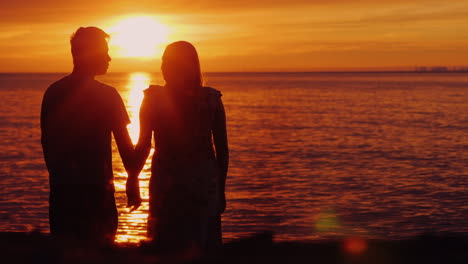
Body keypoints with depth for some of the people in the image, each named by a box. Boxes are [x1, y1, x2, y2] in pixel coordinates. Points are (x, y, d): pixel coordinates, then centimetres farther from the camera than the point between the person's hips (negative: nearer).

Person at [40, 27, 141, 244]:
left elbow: (46, 141, 11)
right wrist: (133, 180, 5)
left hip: (61, 187, 4)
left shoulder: (53, 92, 4)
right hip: (96, 187, -4)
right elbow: (124, 143, -6)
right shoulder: (106, 95, -9)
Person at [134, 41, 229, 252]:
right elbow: (222, 151, 1)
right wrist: (220, 190, 10)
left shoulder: (153, 99, -5)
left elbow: (143, 146, -6)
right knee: (205, 249, 11)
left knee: (168, 250, 9)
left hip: (165, 186, -1)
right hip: (205, 186, 1)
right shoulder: (211, 99, -1)